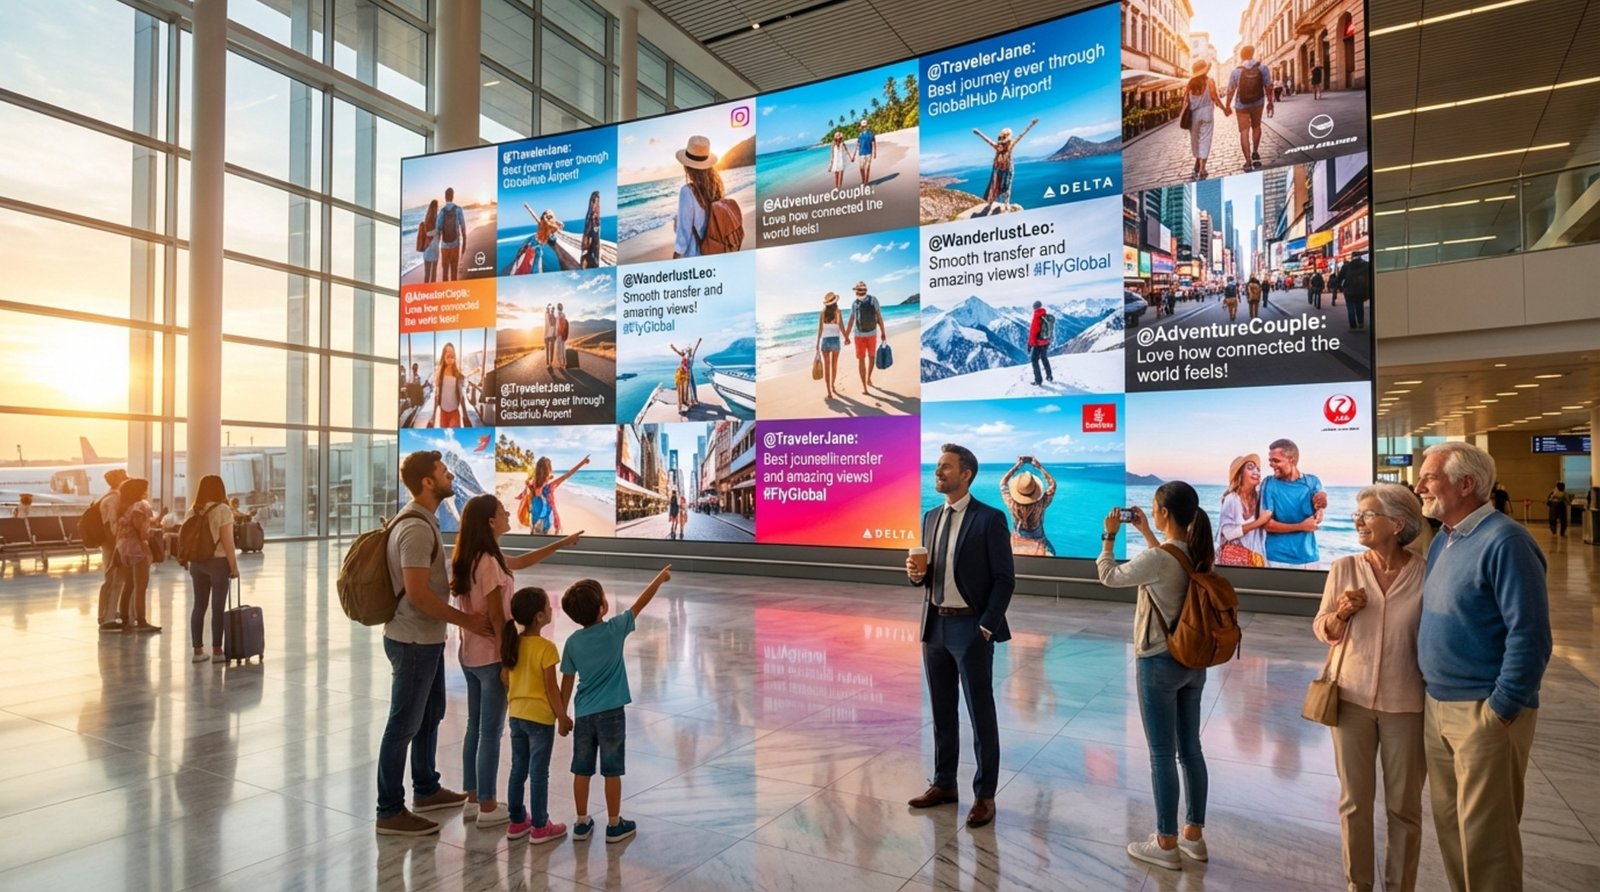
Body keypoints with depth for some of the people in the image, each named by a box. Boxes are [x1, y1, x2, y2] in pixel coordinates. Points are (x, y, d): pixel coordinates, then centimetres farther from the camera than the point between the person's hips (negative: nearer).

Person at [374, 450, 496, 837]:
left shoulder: (421, 519, 10)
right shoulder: (416, 527, -22)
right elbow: (417, 593, -26)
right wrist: (466, 620, -21)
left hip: (426, 638, 10)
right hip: (413, 641, -10)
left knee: (430, 715, 21)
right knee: (404, 724, 2)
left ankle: (426, 790, 36)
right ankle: (390, 812, 15)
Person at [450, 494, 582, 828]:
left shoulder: (470, 558, 6)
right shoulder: (489, 563, -22)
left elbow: (521, 561, 19)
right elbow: (496, 617, -20)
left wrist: (562, 544, 22)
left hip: (470, 656, 9)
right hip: (491, 657, -9)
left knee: (474, 727, 18)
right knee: (491, 732, 2)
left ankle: (472, 797, 30)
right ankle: (487, 807, 12)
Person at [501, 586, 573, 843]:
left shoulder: (512, 644, -1)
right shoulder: (546, 648, -21)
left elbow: (506, 680, 6)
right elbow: (551, 688, -17)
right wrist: (562, 717, -6)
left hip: (517, 714, 6)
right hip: (541, 717, -6)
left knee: (518, 769, 16)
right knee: (539, 773, 4)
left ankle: (517, 821, 27)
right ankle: (540, 827, 14)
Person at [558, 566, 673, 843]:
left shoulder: (573, 642, -3)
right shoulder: (614, 630, -13)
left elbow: (567, 682, 2)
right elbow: (640, 604, -2)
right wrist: (660, 578, 11)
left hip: (583, 714, 3)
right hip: (611, 713, -3)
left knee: (582, 771, 14)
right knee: (612, 771, 8)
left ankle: (582, 823, 26)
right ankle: (614, 825, 18)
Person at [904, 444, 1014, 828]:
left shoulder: (990, 519, -10)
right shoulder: (931, 517, 10)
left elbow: (1005, 579, -11)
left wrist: (986, 627, -16)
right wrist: (917, 573, -6)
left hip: (971, 628, -6)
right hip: (935, 626, 6)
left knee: (981, 714, 5)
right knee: (942, 712, 16)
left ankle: (984, 795, 18)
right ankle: (944, 784, 29)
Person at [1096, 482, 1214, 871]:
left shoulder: (1156, 558, -23)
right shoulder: (1197, 554, 0)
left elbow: (1109, 576, -8)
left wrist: (1110, 536, 2)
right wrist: (1146, 533, 20)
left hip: (1160, 664, -8)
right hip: (1194, 662, 8)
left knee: (1162, 755, 4)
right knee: (1190, 749, 17)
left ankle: (1167, 844, 16)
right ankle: (1194, 835, 29)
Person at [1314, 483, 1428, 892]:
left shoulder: (1426, 574, -8)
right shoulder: (1344, 568, -3)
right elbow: (1322, 630, 3)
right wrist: (1342, 613, -17)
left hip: (1406, 705, -1)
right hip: (1352, 699, 2)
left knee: (1404, 807, 12)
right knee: (1354, 802, 12)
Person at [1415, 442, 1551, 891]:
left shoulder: (1504, 541, -16)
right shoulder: (1442, 541, 10)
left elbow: (1529, 635, -19)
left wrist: (1501, 709, -18)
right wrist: (1430, 693, 14)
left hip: (1484, 712, -8)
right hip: (1436, 706, 8)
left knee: (1484, 834, 2)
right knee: (1449, 821, 17)